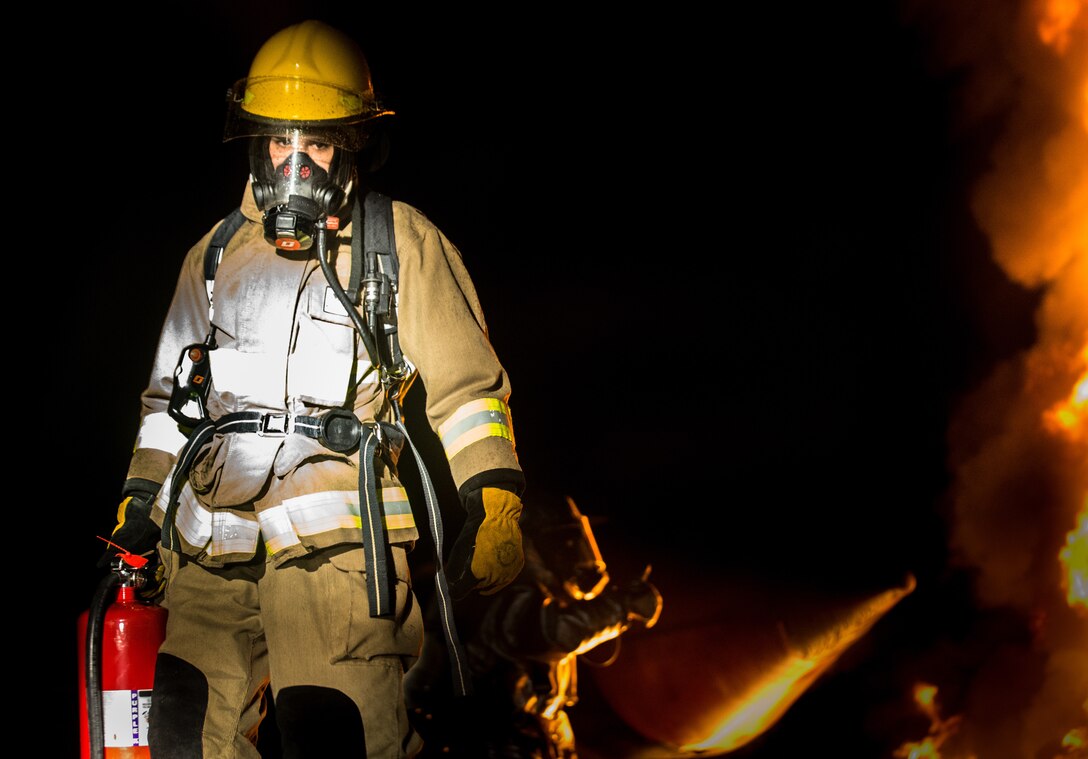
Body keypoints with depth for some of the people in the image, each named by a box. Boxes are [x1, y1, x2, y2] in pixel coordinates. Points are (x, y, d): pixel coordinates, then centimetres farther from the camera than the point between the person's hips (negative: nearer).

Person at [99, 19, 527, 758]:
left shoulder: (401, 242, 6)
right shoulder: (216, 255, 20)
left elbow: (467, 384, 2)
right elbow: (171, 389, 30)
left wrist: (493, 504, -9)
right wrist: (141, 494, 23)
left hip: (333, 539, -5)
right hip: (212, 548, 5)